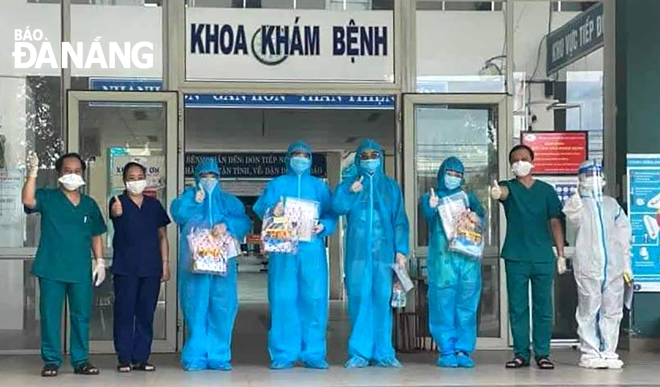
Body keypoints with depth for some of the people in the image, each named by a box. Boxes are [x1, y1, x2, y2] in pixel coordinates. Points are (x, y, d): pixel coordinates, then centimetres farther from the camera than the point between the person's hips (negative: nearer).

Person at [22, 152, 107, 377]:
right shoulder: (47, 198, 3)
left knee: (81, 316, 6)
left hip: (81, 271, 3)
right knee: (50, 316, 1)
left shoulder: (89, 204, 12)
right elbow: (28, 201, -19)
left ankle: (81, 360, 15)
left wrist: (100, 261, 8)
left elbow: (96, 236, 16)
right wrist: (32, 174, -26)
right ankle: (51, 361, 10)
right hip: (51, 269, -3)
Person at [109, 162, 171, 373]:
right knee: (124, 312, -1)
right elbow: (116, 212, -26)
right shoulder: (119, 202, 0)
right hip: (125, 268, -3)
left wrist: (165, 265, 6)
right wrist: (116, 211, -50)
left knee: (146, 314, 6)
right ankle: (124, 359, 6)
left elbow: (162, 236, 13)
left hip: (151, 268, 3)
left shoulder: (154, 205, 10)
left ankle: (141, 359, 13)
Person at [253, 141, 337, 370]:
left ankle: (313, 353, 2)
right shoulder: (276, 185, 17)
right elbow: (260, 209, 2)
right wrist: (272, 212, -20)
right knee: (283, 300, -5)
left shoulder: (320, 186, 19)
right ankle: (283, 355, 0)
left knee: (314, 300, -4)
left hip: (312, 250, 1)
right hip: (282, 250, -1)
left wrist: (323, 226, -13)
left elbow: (331, 216, 9)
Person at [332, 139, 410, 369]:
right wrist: (350, 193, -24)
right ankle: (359, 353, 2)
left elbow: (400, 220, 10)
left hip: (384, 251, 1)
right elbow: (337, 207, -5)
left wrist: (401, 250, 0)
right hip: (358, 251, -1)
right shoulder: (349, 184, 12)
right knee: (359, 299, -3)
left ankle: (383, 352, 5)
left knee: (383, 299, -1)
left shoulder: (391, 187, 15)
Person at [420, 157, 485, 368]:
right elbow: (428, 215, -10)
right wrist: (432, 207, -33)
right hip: (442, 259, -2)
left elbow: (481, 216, 2)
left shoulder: (469, 197, 20)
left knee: (466, 306, 0)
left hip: (468, 258, 2)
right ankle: (447, 351, 2)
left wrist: (469, 205, -19)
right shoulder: (430, 198, 12)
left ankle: (464, 351, 4)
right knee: (443, 305, -4)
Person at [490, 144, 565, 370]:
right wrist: (495, 193, -47)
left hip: (543, 258, 1)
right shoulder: (509, 188, 4)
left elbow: (555, 222, 9)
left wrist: (561, 253, 2)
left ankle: (542, 354, 11)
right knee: (517, 308, 4)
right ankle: (521, 354, 12)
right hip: (515, 258, -1)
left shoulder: (546, 190, 9)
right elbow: (502, 191, -22)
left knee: (543, 308, 4)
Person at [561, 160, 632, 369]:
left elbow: (624, 234, 19)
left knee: (612, 311, 5)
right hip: (588, 267, -4)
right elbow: (575, 218, -21)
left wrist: (626, 263, 15)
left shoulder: (611, 204, 16)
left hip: (613, 266, 4)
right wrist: (576, 202, -41)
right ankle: (590, 353, 6)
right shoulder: (578, 202, 3)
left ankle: (608, 352, 14)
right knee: (588, 311, -1)